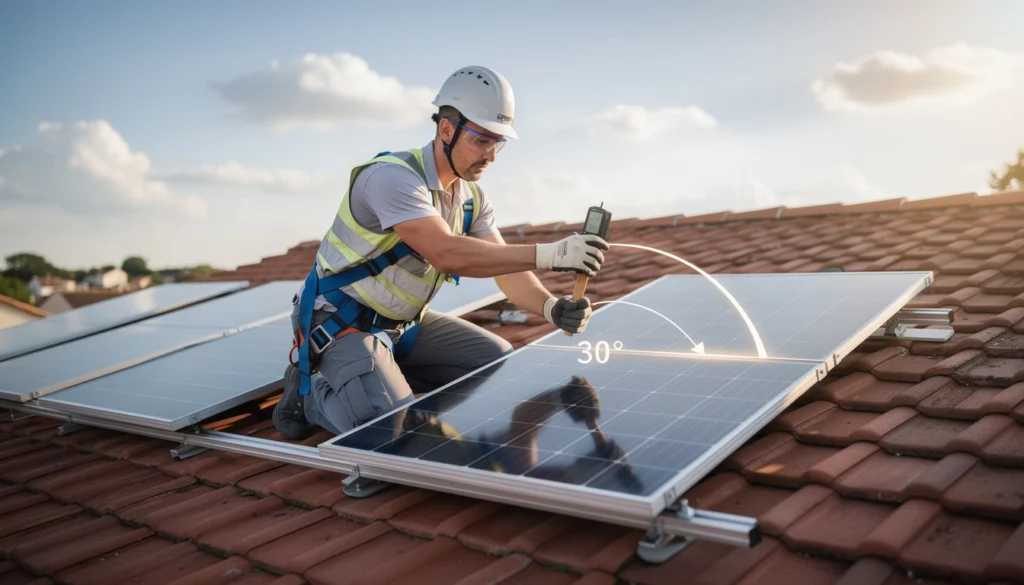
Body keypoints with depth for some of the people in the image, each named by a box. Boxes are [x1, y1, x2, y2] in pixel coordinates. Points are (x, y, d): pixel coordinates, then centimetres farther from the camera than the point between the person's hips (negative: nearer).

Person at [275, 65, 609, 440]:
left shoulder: (472, 198, 0)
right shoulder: (392, 176, -26)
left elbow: (506, 268, -6)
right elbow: (446, 254, -39)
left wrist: (551, 307, -28)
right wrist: (548, 254, -42)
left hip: (405, 324, 8)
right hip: (342, 323, -8)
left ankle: (384, 375, 12)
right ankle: (310, 393, 3)